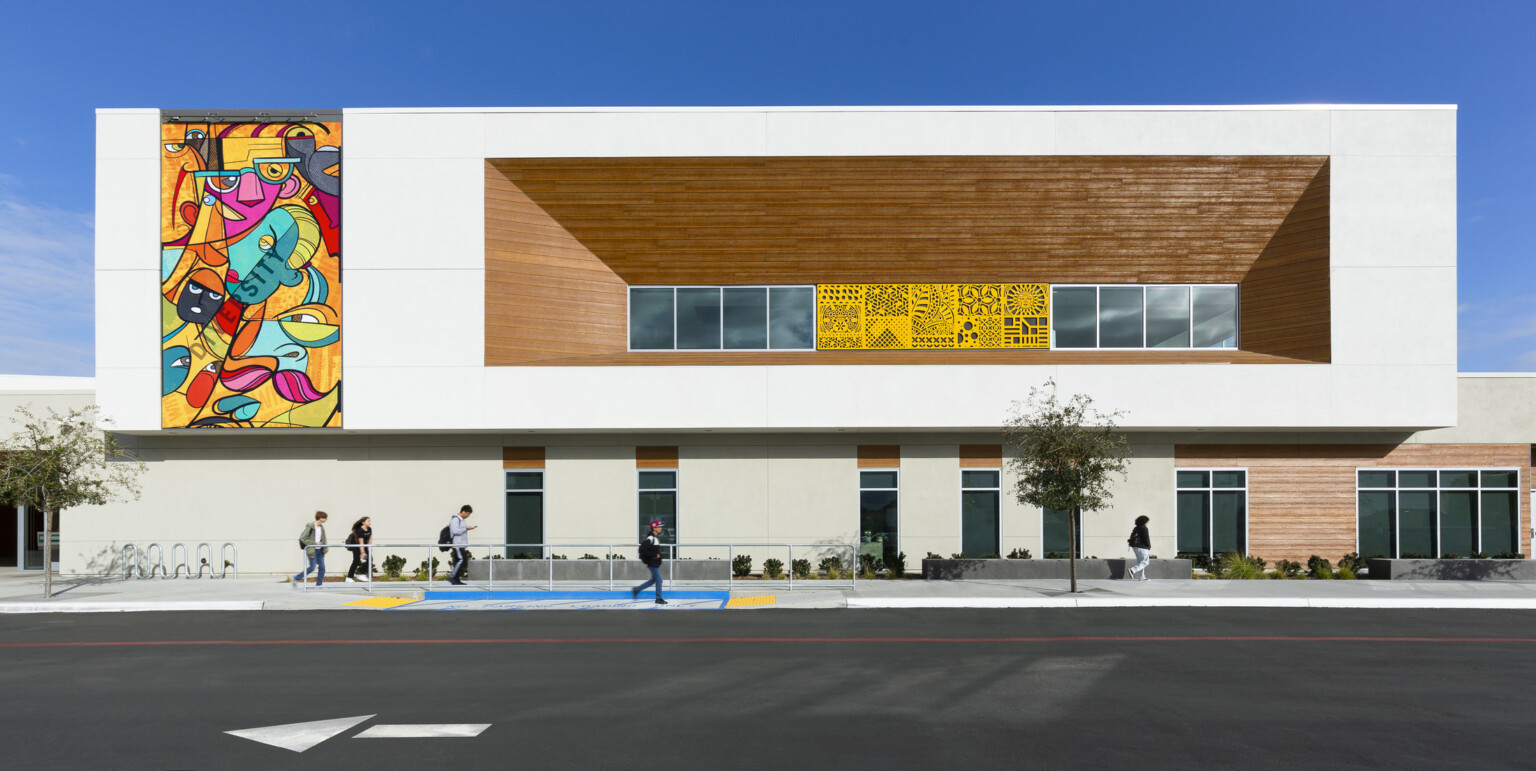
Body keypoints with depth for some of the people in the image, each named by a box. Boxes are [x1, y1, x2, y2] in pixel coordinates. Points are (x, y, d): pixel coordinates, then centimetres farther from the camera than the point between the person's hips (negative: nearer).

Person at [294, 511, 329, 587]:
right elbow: (303, 538, -13)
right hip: (313, 550, -7)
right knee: (312, 567, -7)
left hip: (320, 550, 7)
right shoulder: (310, 526, -12)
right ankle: (296, 578, 12)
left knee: (322, 567, 1)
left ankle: (318, 585, 9)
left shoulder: (322, 527, 10)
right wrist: (314, 543, -16)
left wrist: (325, 547, 4)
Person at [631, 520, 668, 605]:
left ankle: (636, 590, 24)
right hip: (652, 563, -10)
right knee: (659, 579, -5)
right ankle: (658, 599, 5)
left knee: (653, 580, 15)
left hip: (656, 563, 10)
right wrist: (655, 555, -20)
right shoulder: (650, 538, -18)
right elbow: (642, 550, -23)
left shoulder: (657, 538, 12)